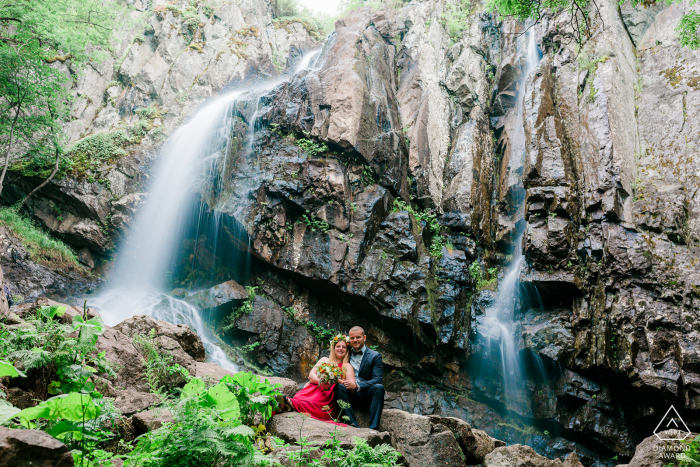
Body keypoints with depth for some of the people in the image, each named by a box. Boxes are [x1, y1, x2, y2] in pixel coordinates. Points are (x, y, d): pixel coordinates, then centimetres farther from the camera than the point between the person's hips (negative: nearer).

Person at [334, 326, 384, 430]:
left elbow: (377, 380, -7)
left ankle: (373, 427, -36)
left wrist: (357, 386, -22)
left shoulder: (375, 356, 7)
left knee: (379, 387, -31)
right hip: (350, 397, 2)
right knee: (339, 386, -28)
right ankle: (353, 425, -36)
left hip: (366, 397, -2)